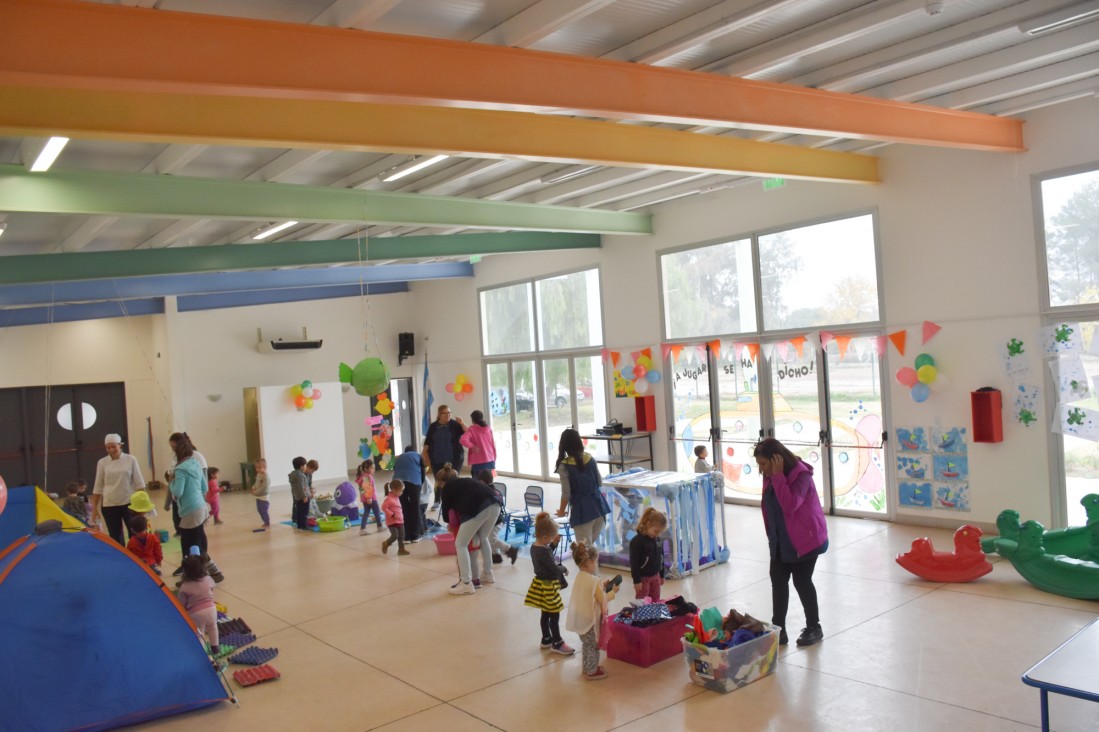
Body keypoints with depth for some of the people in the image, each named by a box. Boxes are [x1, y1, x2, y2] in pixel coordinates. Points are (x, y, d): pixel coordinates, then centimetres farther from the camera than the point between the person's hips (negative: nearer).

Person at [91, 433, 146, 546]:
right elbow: (98, 487, 6)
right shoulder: (102, 462, 1)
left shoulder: (131, 460, -3)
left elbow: (139, 483, 0)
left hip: (129, 503, -1)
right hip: (109, 505, 1)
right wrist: (94, 507, 6)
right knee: (115, 538, 8)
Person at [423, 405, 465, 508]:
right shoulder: (433, 427, 6)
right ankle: (437, 501, 27)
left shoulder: (455, 425, -1)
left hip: (454, 459, -2)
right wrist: (425, 455, 6)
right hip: (437, 460, 2)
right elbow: (427, 443, 10)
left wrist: (462, 423, -21)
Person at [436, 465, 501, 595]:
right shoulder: (464, 482, 35)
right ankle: (488, 575, 41)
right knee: (483, 538, 30)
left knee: (460, 544, 8)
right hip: (494, 504, 7)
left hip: (478, 509, -7)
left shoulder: (447, 488, 19)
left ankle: (466, 584, 5)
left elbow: (445, 511, 26)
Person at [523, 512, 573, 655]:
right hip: (548, 585, -10)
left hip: (540, 583, 10)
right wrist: (563, 582, -8)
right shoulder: (544, 552, -27)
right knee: (554, 615, 3)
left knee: (545, 614, 20)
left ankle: (546, 639, 31)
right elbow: (554, 569, -23)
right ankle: (557, 643, 13)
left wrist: (553, 544, 5)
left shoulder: (534, 546, 2)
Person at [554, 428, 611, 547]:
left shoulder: (564, 466, -12)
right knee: (591, 543, 23)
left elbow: (566, 493, -11)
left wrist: (562, 510, 5)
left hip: (582, 510, -5)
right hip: (598, 505, 5)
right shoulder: (590, 459, 3)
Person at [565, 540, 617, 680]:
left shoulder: (580, 577, 2)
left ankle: (586, 667, 38)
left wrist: (603, 586, 8)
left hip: (580, 618, 8)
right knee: (593, 645, 9)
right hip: (590, 620, -8)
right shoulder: (594, 580, -25)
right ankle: (592, 671, 21)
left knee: (586, 644, 24)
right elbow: (602, 600, -18)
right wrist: (612, 592, -3)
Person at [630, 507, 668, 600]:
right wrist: (636, 581, -19)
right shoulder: (637, 541, -20)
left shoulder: (658, 540, 1)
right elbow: (634, 563, -19)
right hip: (642, 578, -7)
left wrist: (662, 575, 17)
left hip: (655, 576, 7)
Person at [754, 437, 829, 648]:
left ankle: (814, 628, 21)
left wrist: (779, 476, -33)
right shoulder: (770, 477, 2)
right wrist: (772, 537, 15)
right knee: (778, 581, 7)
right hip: (780, 541, 7)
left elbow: (790, 505, -35)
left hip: (805, 539, -7)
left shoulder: (801, 474, -22)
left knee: (801, 582, 2)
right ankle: (778, 629, 15)